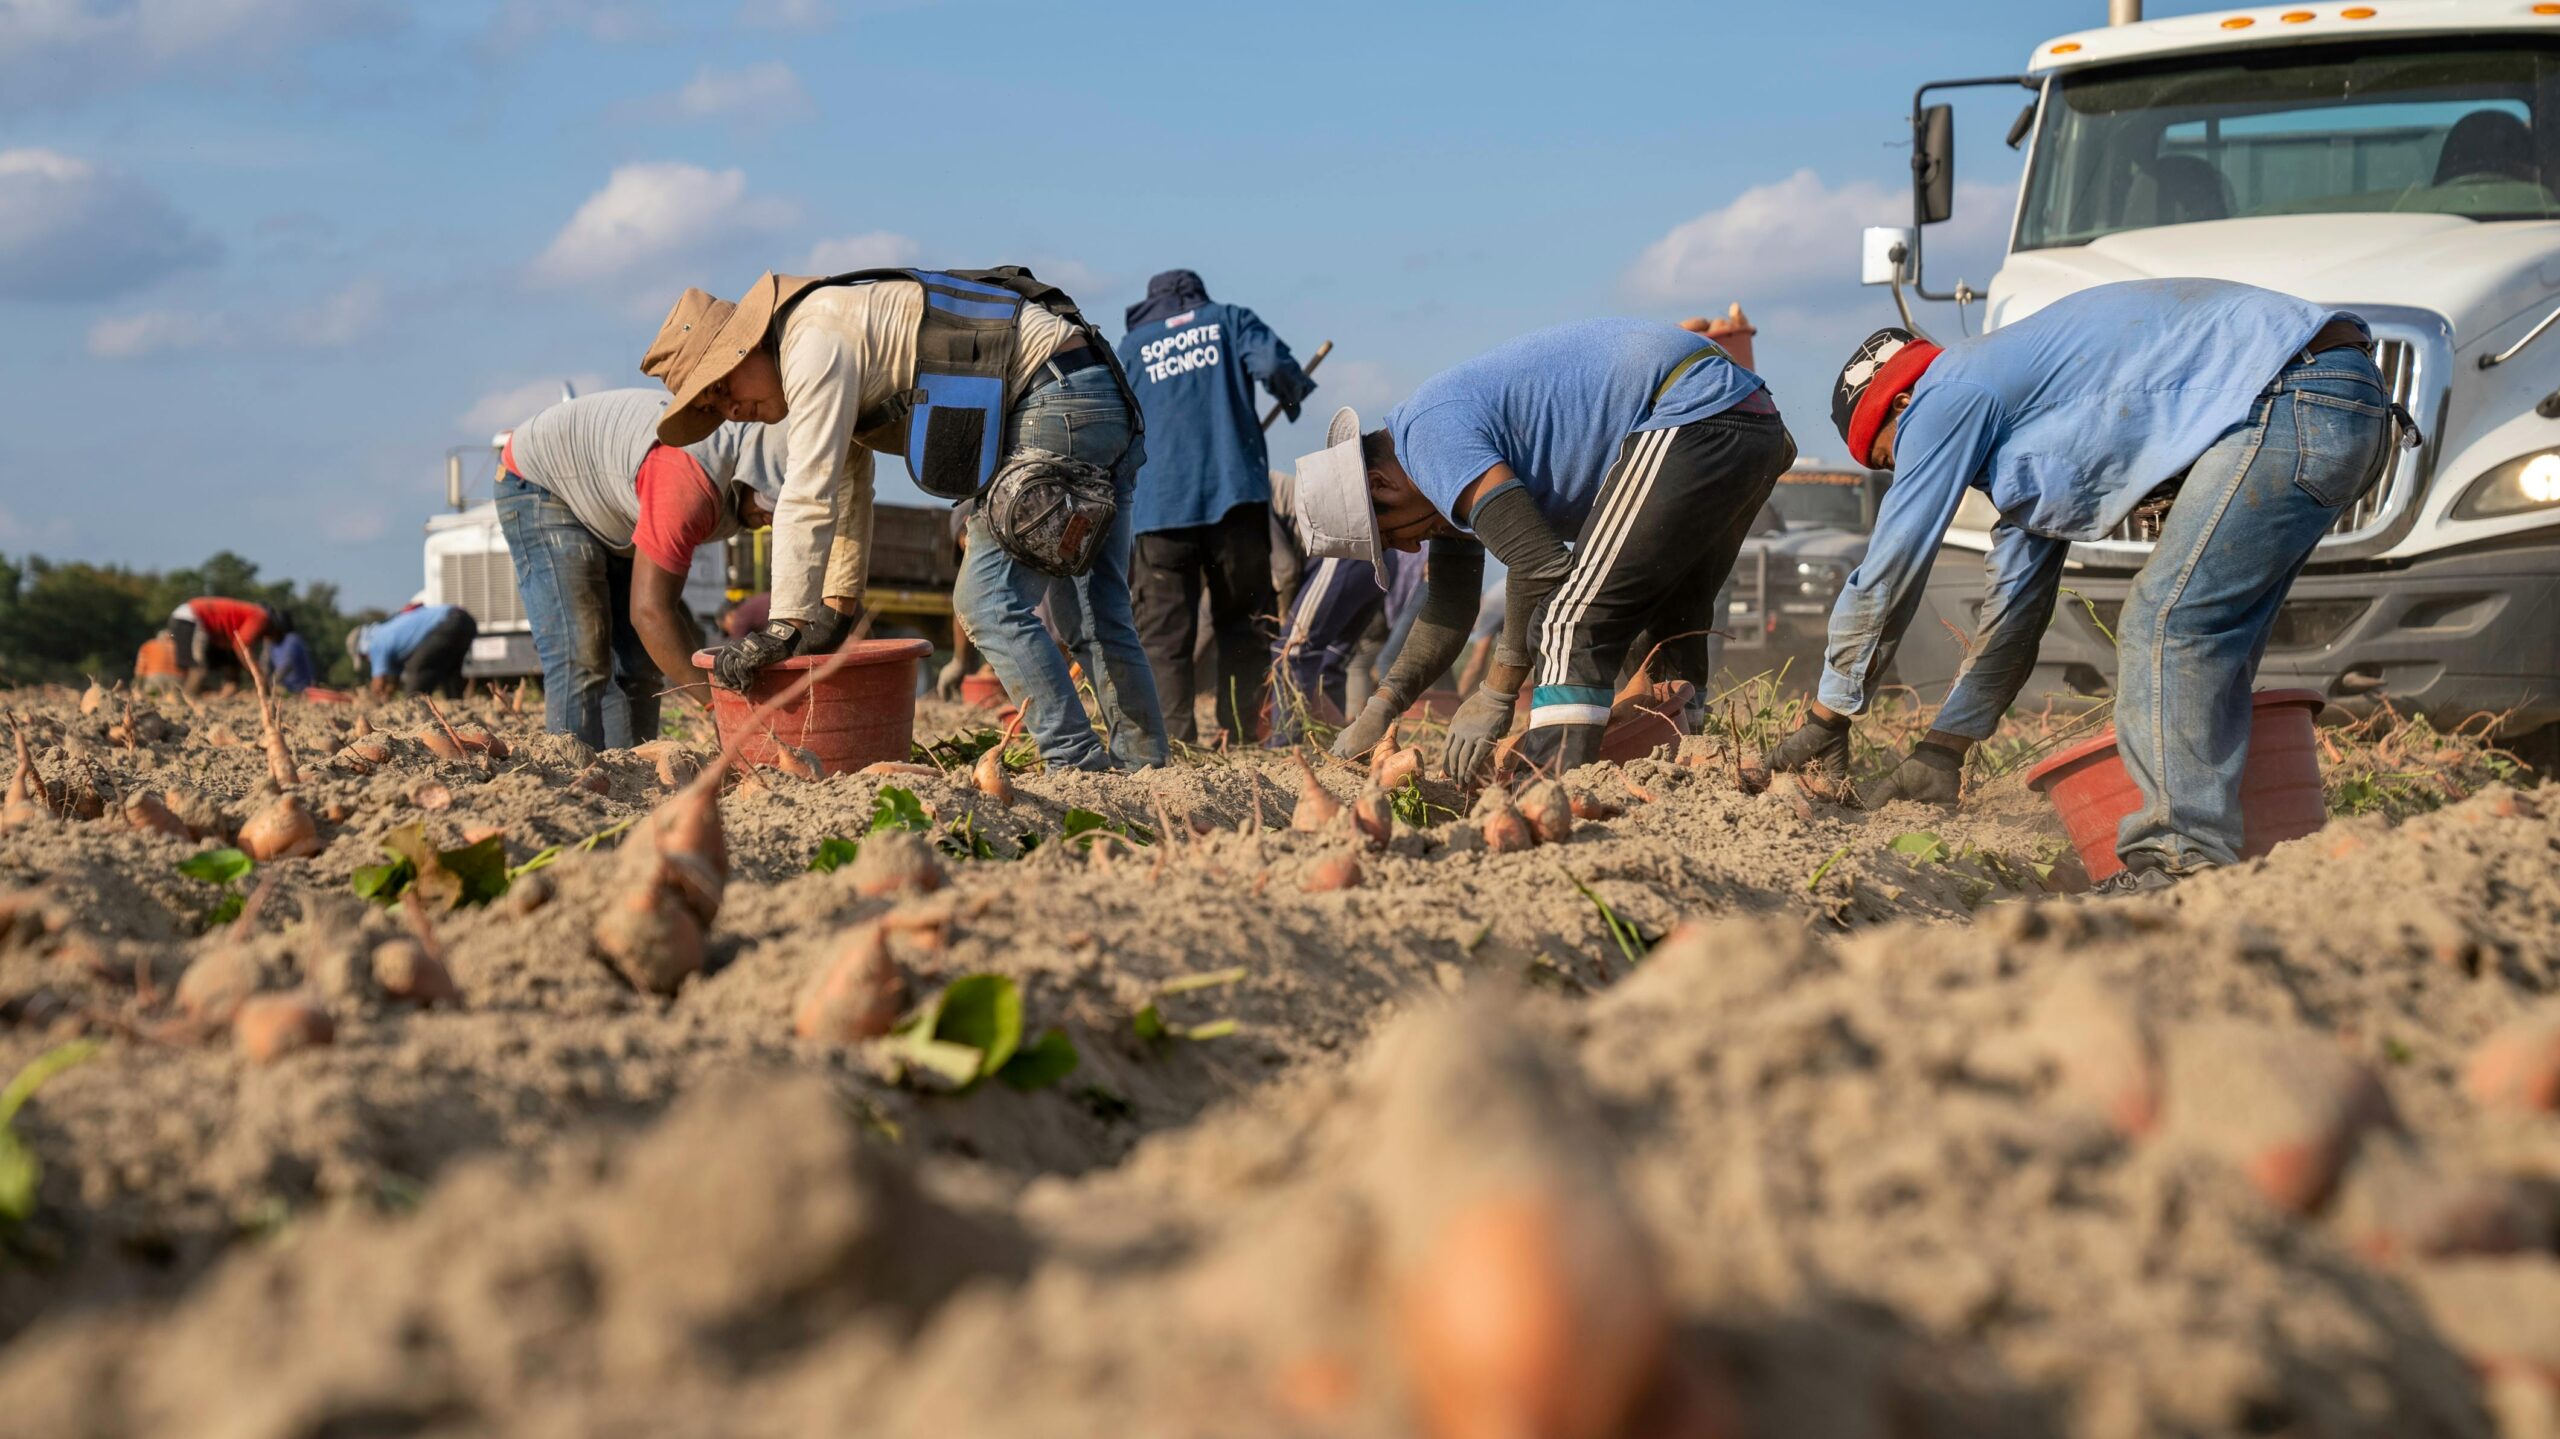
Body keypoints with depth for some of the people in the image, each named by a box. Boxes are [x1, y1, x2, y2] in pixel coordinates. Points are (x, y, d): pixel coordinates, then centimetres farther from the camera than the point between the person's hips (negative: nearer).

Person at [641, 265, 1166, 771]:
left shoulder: (815, 342, -12)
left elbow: (809, 494, -19)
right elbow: (846, 490, 29)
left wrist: (783, 629, -19)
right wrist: (838, 609, 30)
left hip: (1058, 396, -10)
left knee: (989, 601, -9)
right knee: (1093, 613, 13)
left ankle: (1076, 762, -10)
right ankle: (1144, 763, 16)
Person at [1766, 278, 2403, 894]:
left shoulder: (1947, 398, -1)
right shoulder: (2018, 406, 27)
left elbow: (1886, 576, 2)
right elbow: (2014, 602, 33)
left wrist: (1824, 719, 13)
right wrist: (1943, 748, 36)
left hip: (2296, 397, -11)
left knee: (2170, 623, -12)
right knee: (2203, 640, 12)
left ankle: (2182, 862, -14)